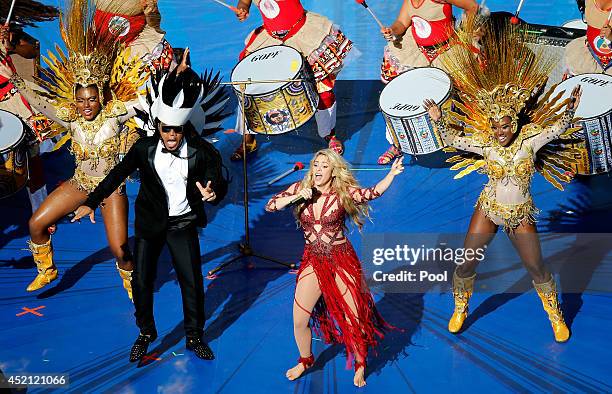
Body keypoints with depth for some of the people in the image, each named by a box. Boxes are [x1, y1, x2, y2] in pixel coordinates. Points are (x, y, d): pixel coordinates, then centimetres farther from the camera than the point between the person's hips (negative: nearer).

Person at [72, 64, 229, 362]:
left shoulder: (201, 152, -15)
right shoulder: (144, 148, -11)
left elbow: (218, 185, -17)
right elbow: (118, 174, 0)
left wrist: (213, 192, -42)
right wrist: (91, 202, -2)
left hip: (183, 224, -1)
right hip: (149, 224, 1)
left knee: (192, 282, 3)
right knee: (141, 281, 9)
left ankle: (194, 337, 24)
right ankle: (146, 333, 32)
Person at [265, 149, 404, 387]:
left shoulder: (343, 192, -8)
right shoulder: (300, 188, 0)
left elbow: (371, 193, -21)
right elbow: (270, 206, -4)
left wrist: (391, 175, -37)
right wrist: (297, 196, -18)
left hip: (342, 261, -3)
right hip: (313, 262, 3)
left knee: (352, 320, 3)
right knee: (299, 321, 5)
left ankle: (360, 365, 30)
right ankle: (305, 360, 35)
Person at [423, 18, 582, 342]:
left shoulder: (529, 141, -10)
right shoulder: (486, 144, -7)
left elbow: (557, 128, -13)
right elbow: (453, 139, -1)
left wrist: (570, 110, -30)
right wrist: (439, 120, -14)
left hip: (520, 215, -1)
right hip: (488, 210, 1)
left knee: (537, 269, 6)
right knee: (466, 264, 2)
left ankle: (555, 314, 32)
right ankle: (460, 309, 28)